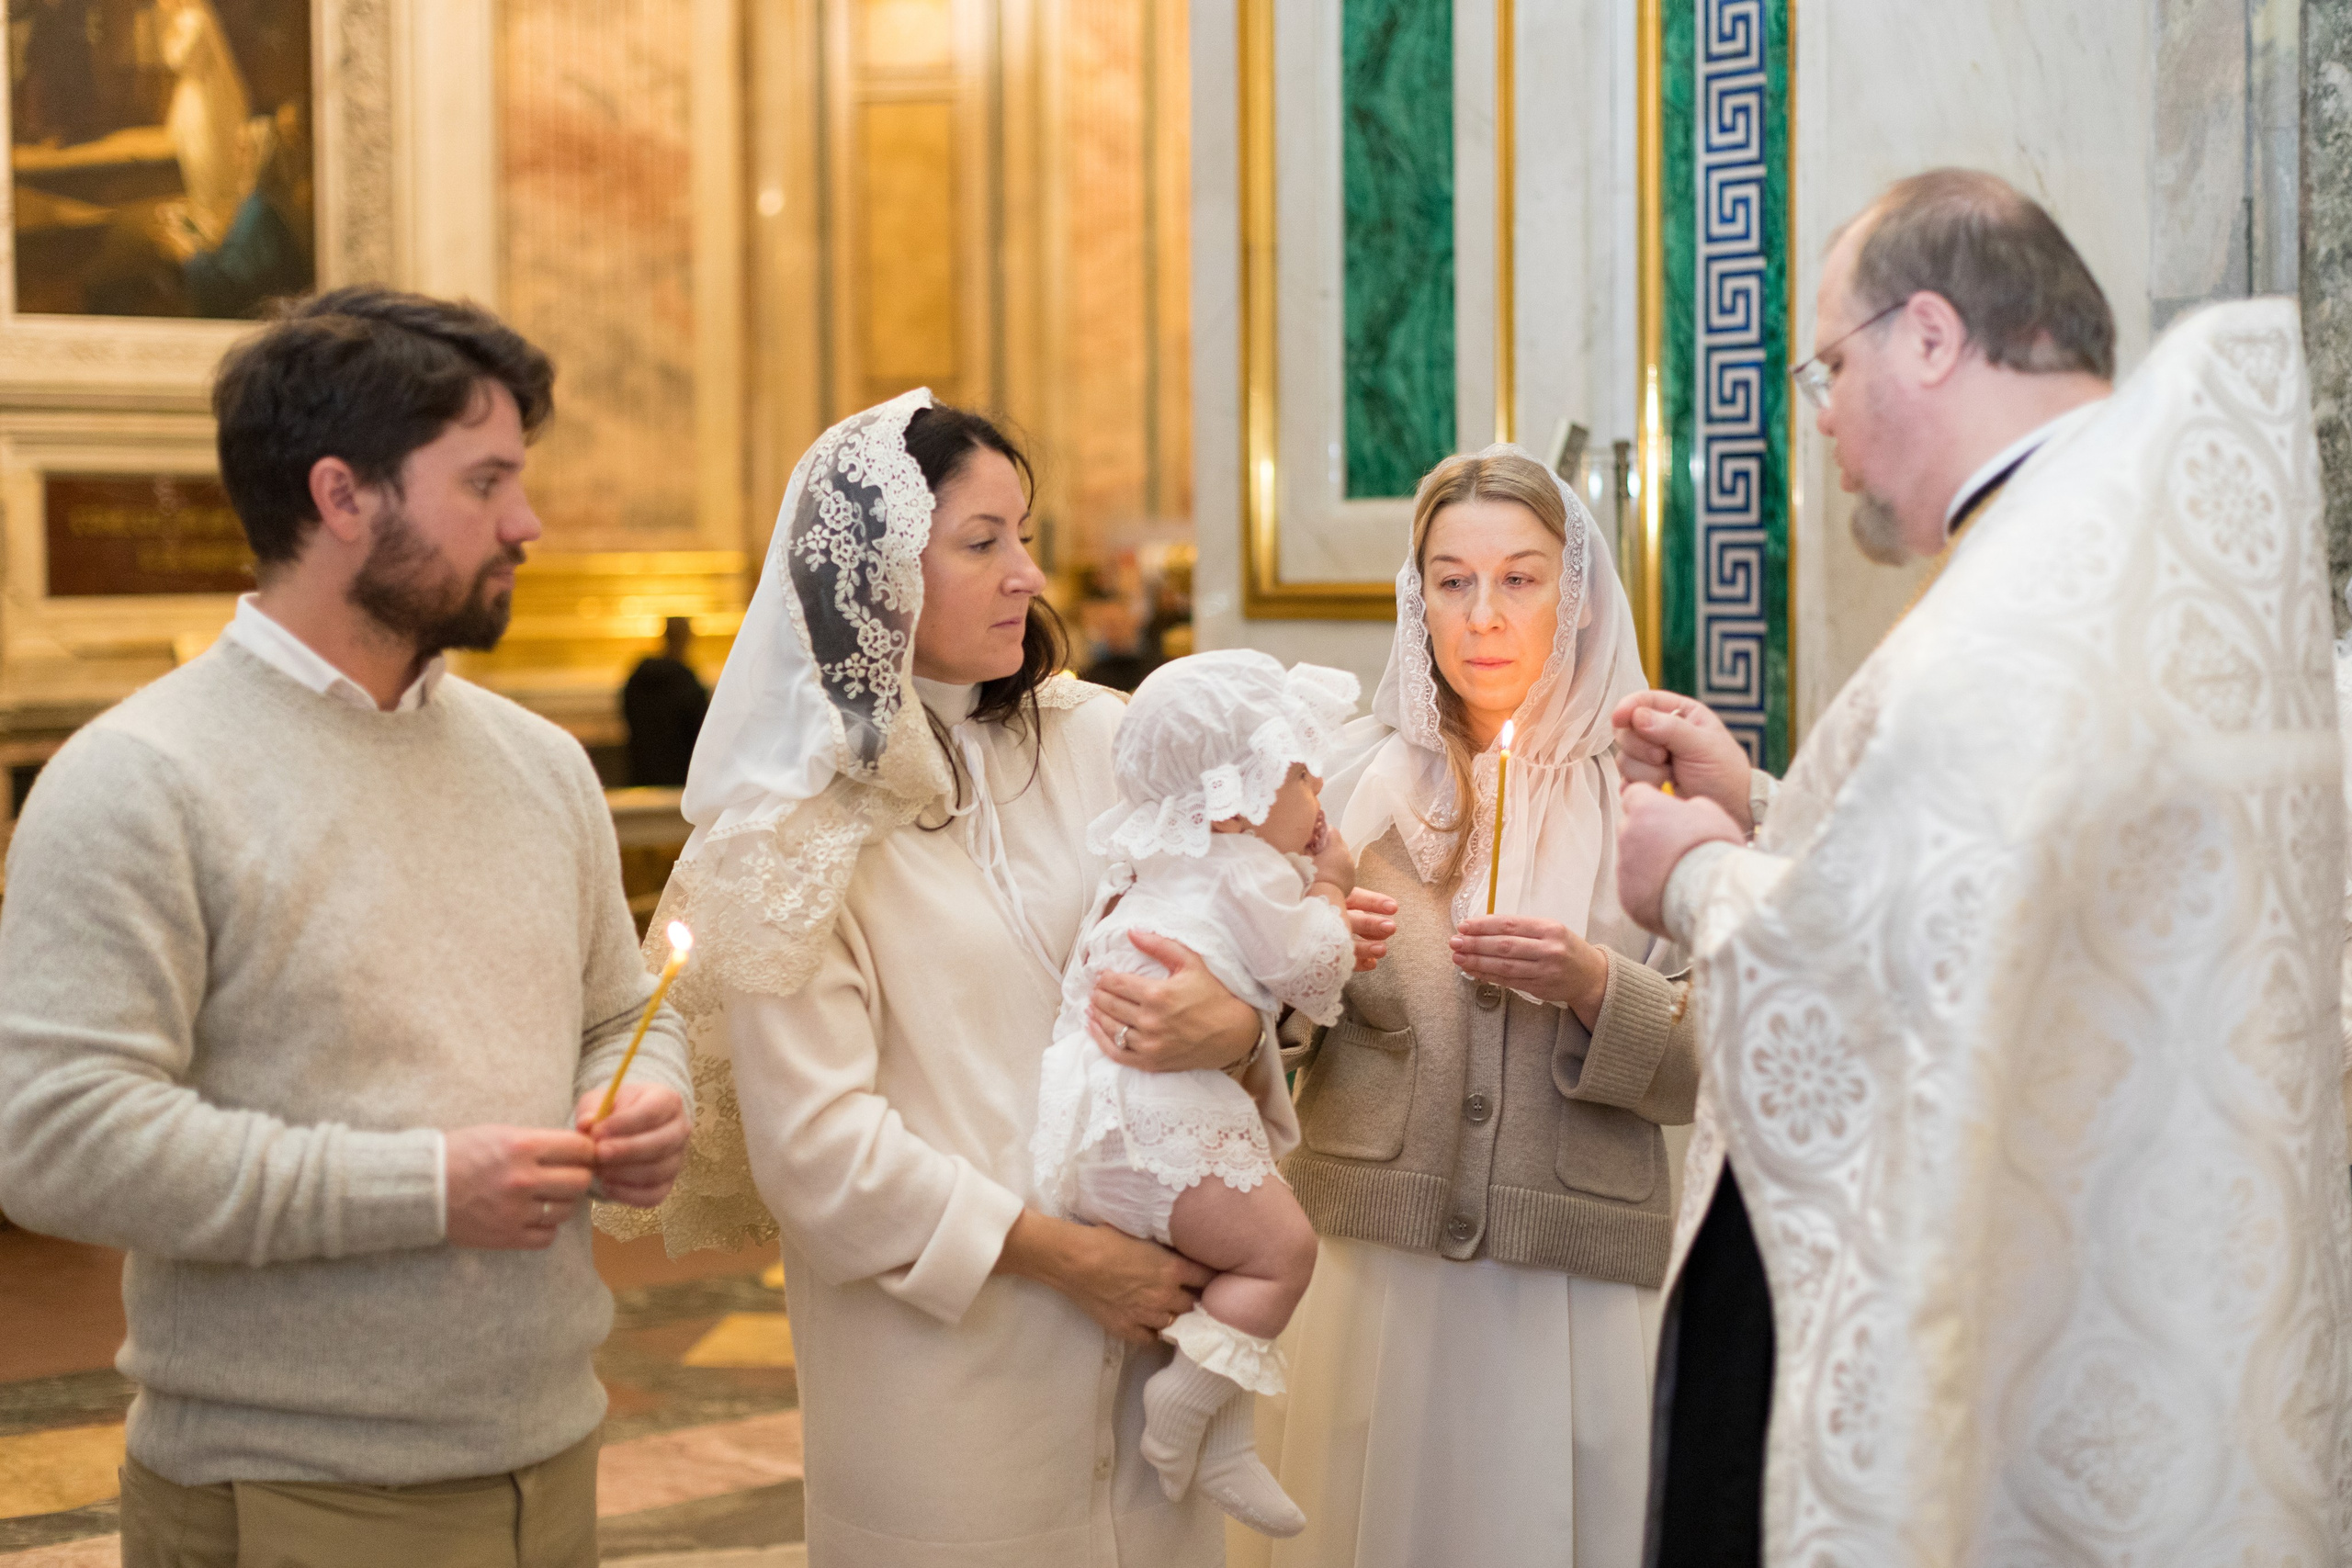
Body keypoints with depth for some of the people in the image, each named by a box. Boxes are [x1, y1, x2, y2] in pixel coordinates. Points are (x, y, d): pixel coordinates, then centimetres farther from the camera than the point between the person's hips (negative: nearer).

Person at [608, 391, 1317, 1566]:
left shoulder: (1096, 741, 4)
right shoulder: (802, 833, -8)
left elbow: (1233, 958, 8)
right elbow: (815, 1145, -12)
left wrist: (1234, 1031, -16)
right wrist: (1065, 1256, -14)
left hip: (1146, 1332, 4)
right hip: (946, 1353, -4)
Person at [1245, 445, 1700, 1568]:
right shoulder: (1359, 789, 5)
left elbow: (1709, 1072, -1)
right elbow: (1270, 1060, 7)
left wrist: (1595, 989, -17)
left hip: (1574, 1294, -1)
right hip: (1377, 1270, 1)